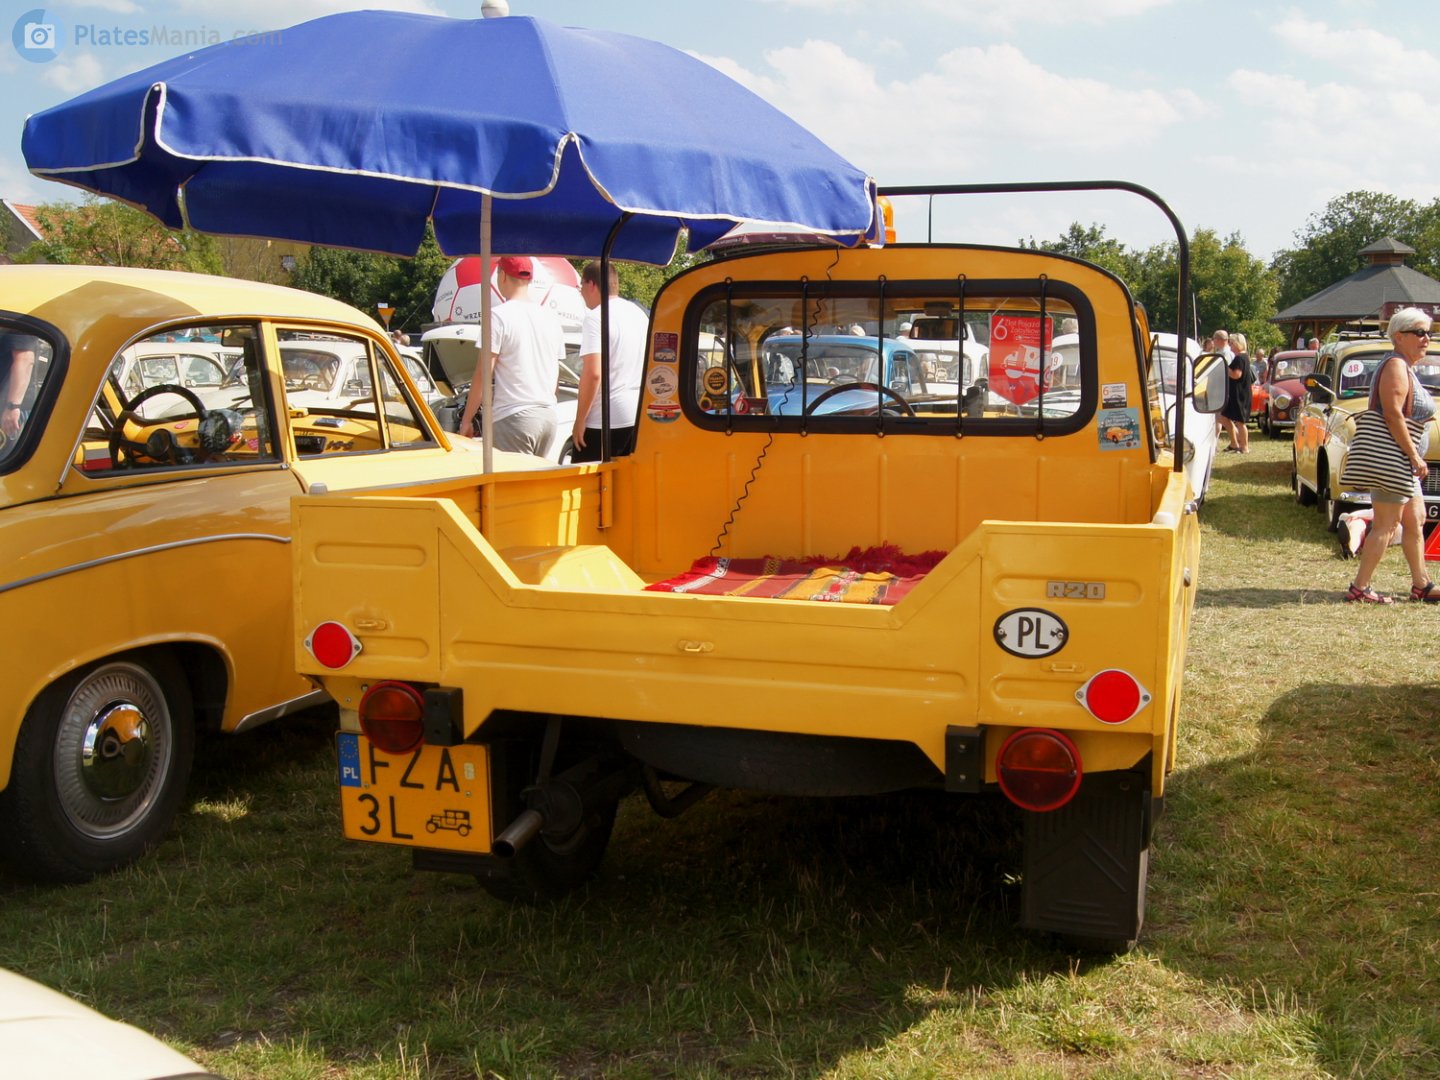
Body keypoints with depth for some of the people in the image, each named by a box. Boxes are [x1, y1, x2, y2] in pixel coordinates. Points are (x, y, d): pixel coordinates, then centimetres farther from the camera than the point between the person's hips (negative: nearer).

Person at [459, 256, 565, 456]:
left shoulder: (500, 316, -7)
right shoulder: (551, 317, 13)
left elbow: (482, 374, -9)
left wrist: (466, 419, -3)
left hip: (513, 417, -7)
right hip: (548, 415, 7)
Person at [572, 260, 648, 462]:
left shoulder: (596, 318, -12)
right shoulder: (640, 314, 14)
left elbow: (592, 373, -20)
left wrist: (580, 420, -14)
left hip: (605, 420, -8)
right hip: (640, 417, 8)